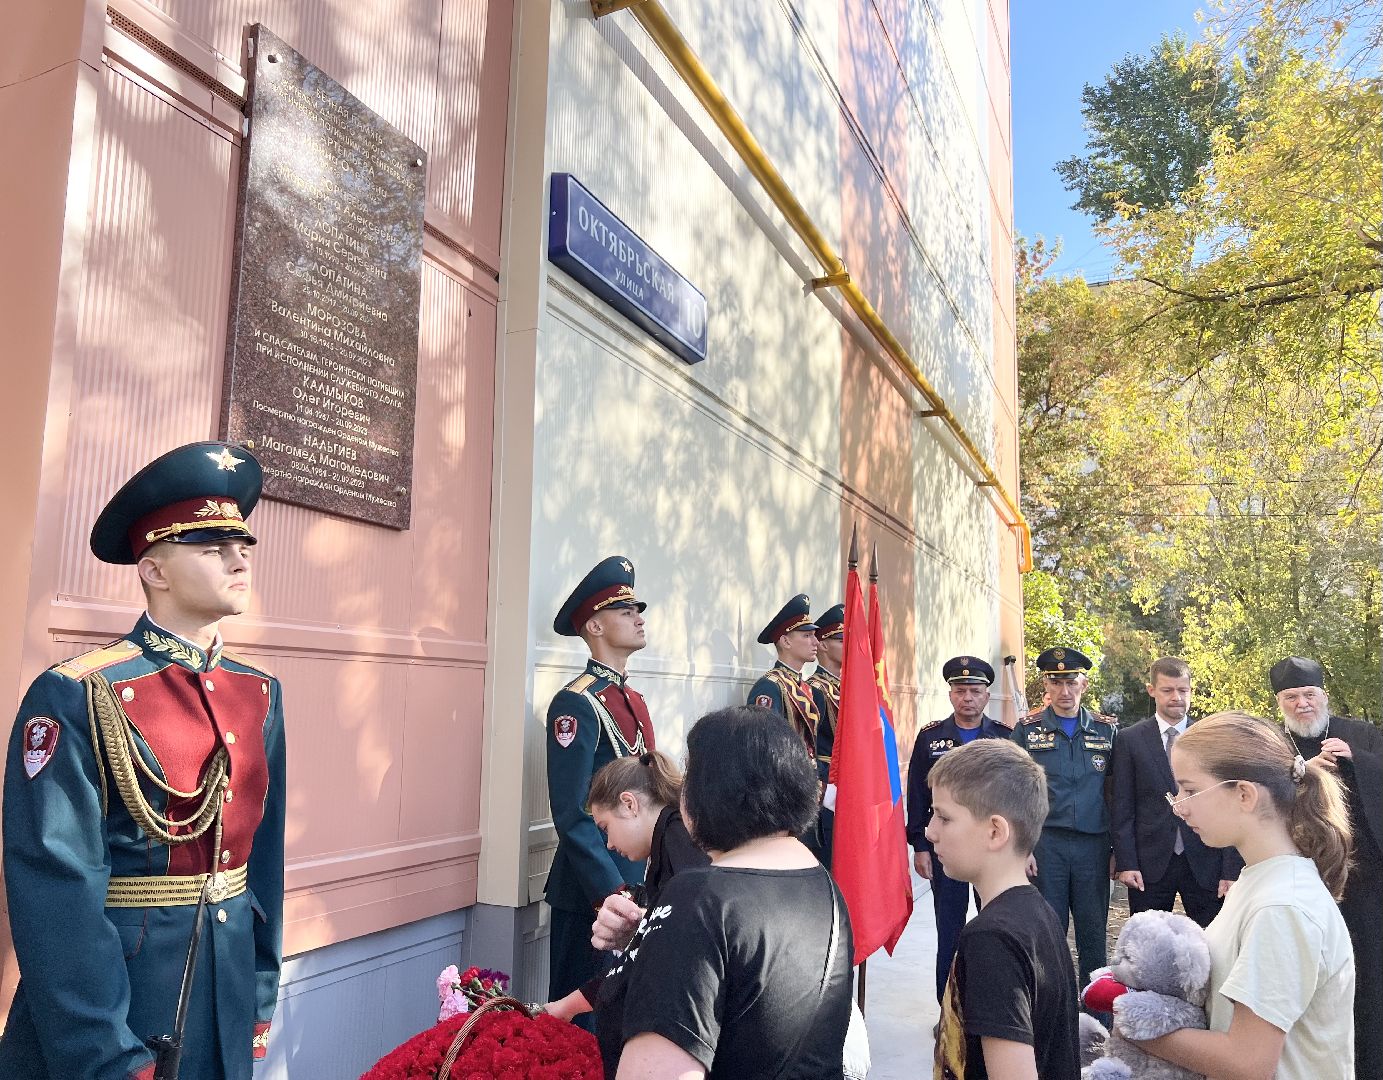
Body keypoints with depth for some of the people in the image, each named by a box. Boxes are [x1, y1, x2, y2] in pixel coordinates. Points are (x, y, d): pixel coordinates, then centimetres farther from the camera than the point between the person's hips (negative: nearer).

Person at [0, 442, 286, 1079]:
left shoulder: (261, 694, 3)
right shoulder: (74, 698, -15)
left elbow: (264, 857, 7)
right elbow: (56, 887, -19)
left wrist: (261, 999, 9)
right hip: (109, 992, -5)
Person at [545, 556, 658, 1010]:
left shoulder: (634, 700, 12)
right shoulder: (575, 705, -16)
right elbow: (571, 816, -19)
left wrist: (650, 880, 15)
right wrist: (612, 894, -20)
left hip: (636, 884, 8)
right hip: (592, 891, -8)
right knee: (584, 1016, 5)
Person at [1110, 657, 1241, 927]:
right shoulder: (1130, 740, 1)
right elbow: (1121, 807, 0)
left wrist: (1232, 870, -2)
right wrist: (1125, 863, -7)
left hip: (1205, 863, 1)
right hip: (1149, 864, -1)